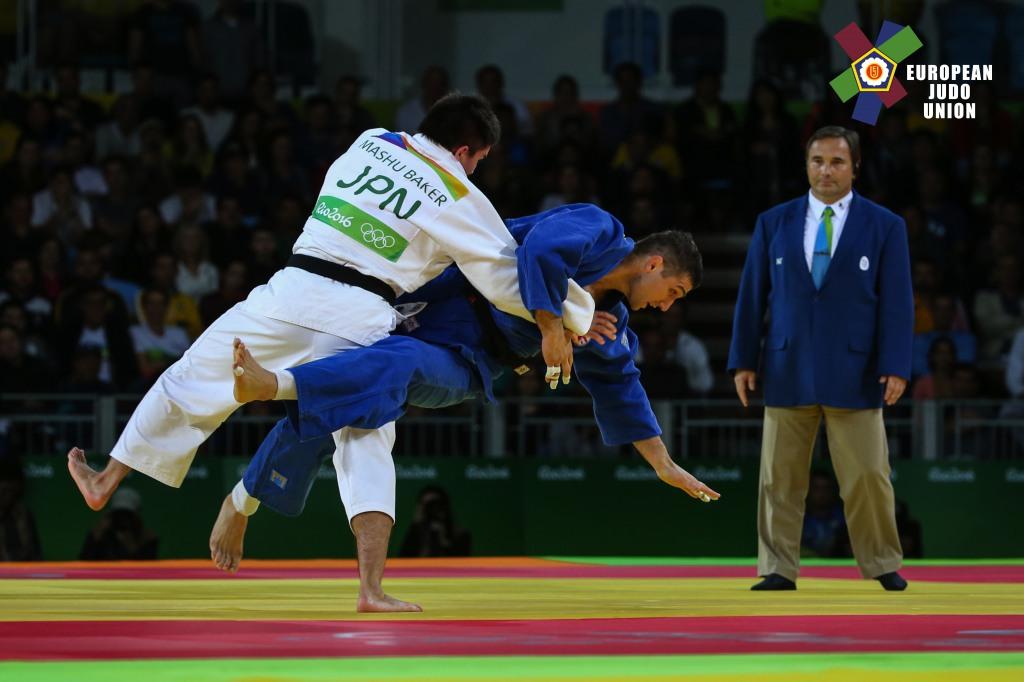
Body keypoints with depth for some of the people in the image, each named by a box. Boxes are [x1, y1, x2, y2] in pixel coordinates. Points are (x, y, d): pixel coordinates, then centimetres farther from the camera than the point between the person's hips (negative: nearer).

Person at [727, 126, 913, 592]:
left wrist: (896, 367, -9)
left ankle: (881, 564, 14)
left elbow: (896, 301, -1)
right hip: (787, 369, 2)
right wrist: (743, 360, 3)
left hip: (854, 372, -2)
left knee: (868, 476, 0)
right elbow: (752, 295, 8)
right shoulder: (774, 223, 7)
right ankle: (779, 570, 7)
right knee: (779, 478, 2)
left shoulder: (885, 226, 2)